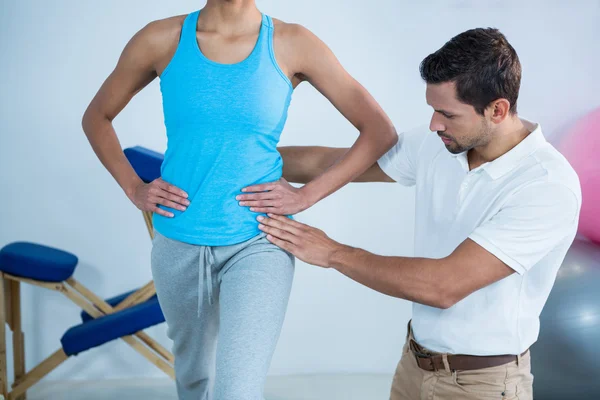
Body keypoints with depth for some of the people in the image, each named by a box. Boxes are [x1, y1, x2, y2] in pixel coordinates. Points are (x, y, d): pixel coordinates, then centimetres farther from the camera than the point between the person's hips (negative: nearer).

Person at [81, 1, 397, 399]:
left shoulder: (293, 44, -7)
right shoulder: (161, 40, -3)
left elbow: (380, 131, -4)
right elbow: (96, 117, 12)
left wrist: (307, 195, -9)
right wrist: (133, 188, -1)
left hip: (257, 243, -2)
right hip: (179, 243, 3)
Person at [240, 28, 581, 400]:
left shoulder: (549, 187, -25)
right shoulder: (437, 144, -5)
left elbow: (444, 285, -28)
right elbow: (331, 161, 4)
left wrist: (333, 253, -20)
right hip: (414, 364, 6)